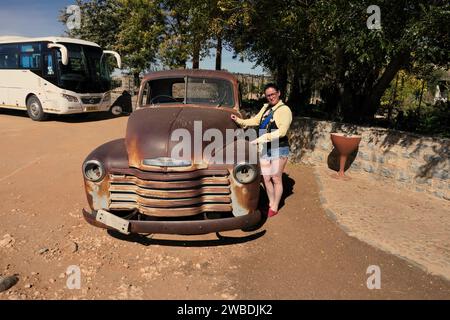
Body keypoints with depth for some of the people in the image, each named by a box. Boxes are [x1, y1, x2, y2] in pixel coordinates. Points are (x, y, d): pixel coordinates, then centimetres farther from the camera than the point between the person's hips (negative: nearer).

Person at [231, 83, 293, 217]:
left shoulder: (284, 110, -12)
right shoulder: (266, 107, 9)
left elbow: (282, 131, -22)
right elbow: (255, 120, 18)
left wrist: (262, 138, -27)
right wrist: (239, 120, 8)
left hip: (279, 149, -6)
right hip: (264, 149, 6)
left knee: (276, 179, 6)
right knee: (266, 178, 12)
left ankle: (274, 208, 21)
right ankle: (271, 203, 31)